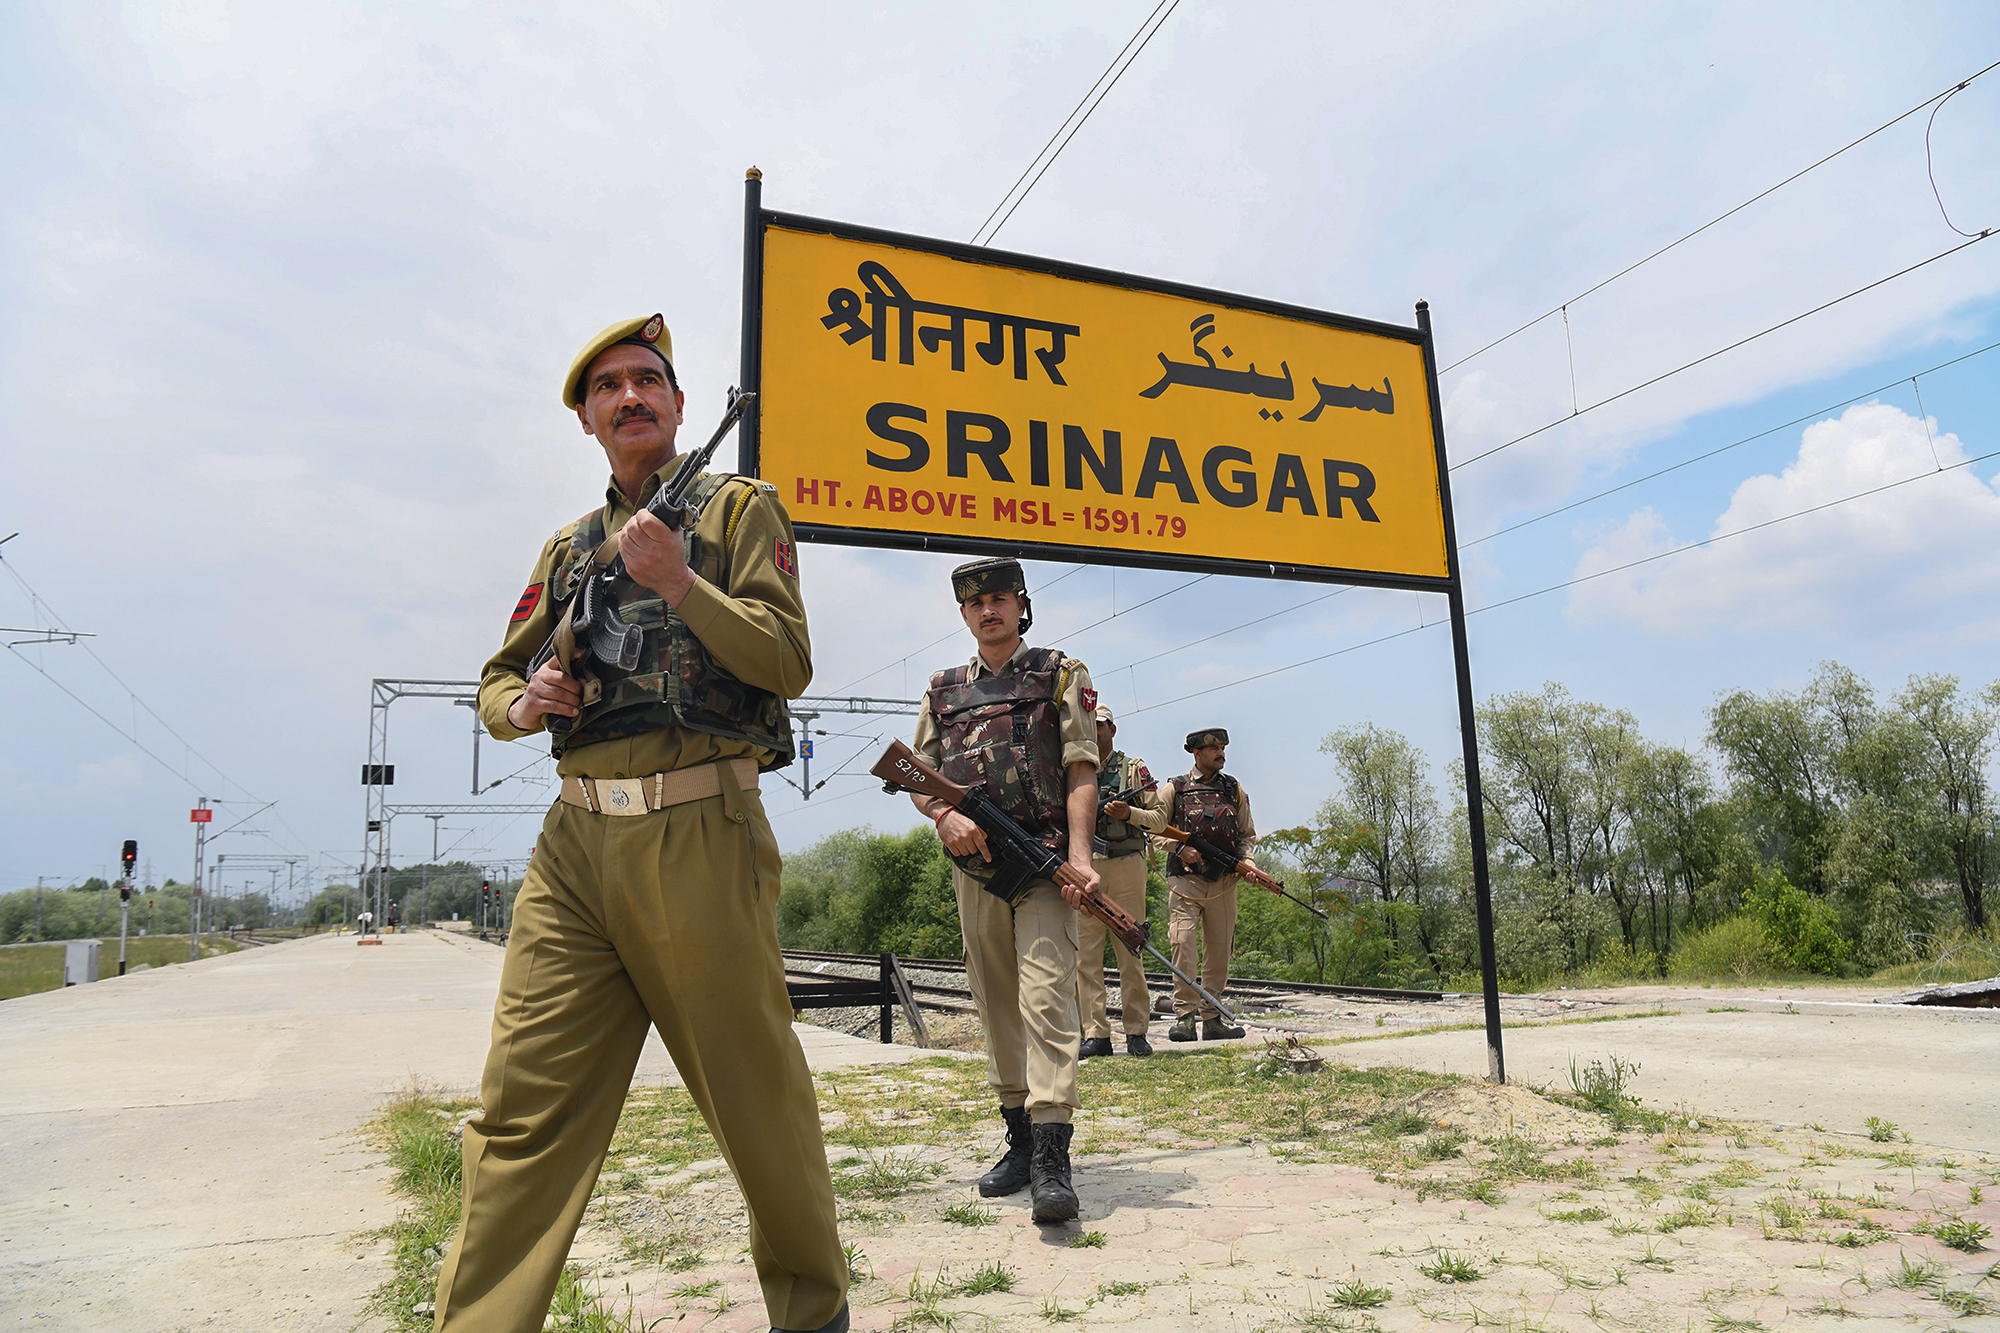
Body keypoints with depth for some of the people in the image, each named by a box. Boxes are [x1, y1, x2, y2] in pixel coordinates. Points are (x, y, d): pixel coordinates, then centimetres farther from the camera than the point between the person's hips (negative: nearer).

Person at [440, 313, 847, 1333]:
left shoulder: (736, 507, 7)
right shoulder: (567, 549, 21)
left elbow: (789, 663, -4)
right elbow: (496, 677, 25)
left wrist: (680, 582, -15)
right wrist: (521, 701, 2)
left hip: (699, 835, -4)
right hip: (576, 840, 5)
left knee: (756, 1091, 6)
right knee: (524, 1105, 2)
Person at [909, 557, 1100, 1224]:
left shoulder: (1061, 675, 6)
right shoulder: (943, 692, 16)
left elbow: (1081, 771, -3)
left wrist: (1079, 853, -16)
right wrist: (945, 815, -9)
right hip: (974, 867, 5)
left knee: (1046, 996, -14)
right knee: (996, 1006, 9)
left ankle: (1052, 1156, -16)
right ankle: (1019, 1136, 20)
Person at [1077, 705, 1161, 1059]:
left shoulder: (1134, 768, 8)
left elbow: (1158, 819, 5)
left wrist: (1129, 813, -13)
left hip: (1126, 866, -2)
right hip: (1083, 868, 2)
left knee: (1131, 953, 1)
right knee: (1085, 954, -1)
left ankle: (1136, 1032, 9)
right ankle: (1095, 1034, 4)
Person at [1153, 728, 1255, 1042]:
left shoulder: (1234, 789, 14)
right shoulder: (1174, 789, 4)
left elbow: (1248, 834, 19)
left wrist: (1247, 861, 1)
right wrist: (1180, 848, -12)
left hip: (1224, 883, 4)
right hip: (1185, 879, -3)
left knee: (1219, 951, 6)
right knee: (1182, 945, -14)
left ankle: (1212, 1018, 17)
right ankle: (1184, 1016, -6)